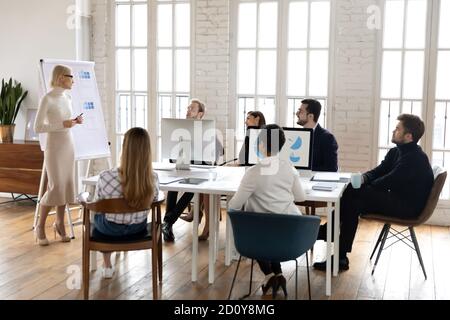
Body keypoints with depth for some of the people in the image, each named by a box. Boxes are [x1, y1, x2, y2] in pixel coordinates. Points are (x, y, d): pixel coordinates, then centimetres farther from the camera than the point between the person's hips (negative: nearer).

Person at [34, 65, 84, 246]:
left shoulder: (67, 99, 9)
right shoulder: (47, 99, -13)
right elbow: (37, 128, -16)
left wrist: (75, 122, 0)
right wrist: (63, 124, -21)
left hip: (68, 146, 7)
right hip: (54, 147, -7)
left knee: (66, 186, 6)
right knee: (55, 188, -10)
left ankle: (59, 224, 19)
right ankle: (40, 227, 6)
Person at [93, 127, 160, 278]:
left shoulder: (105, 177, -30)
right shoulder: (153, 178, -23)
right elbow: (151, 203, -3)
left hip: (111, 229, -2)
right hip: (139, 228, 2)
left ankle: (107, 265, 45)